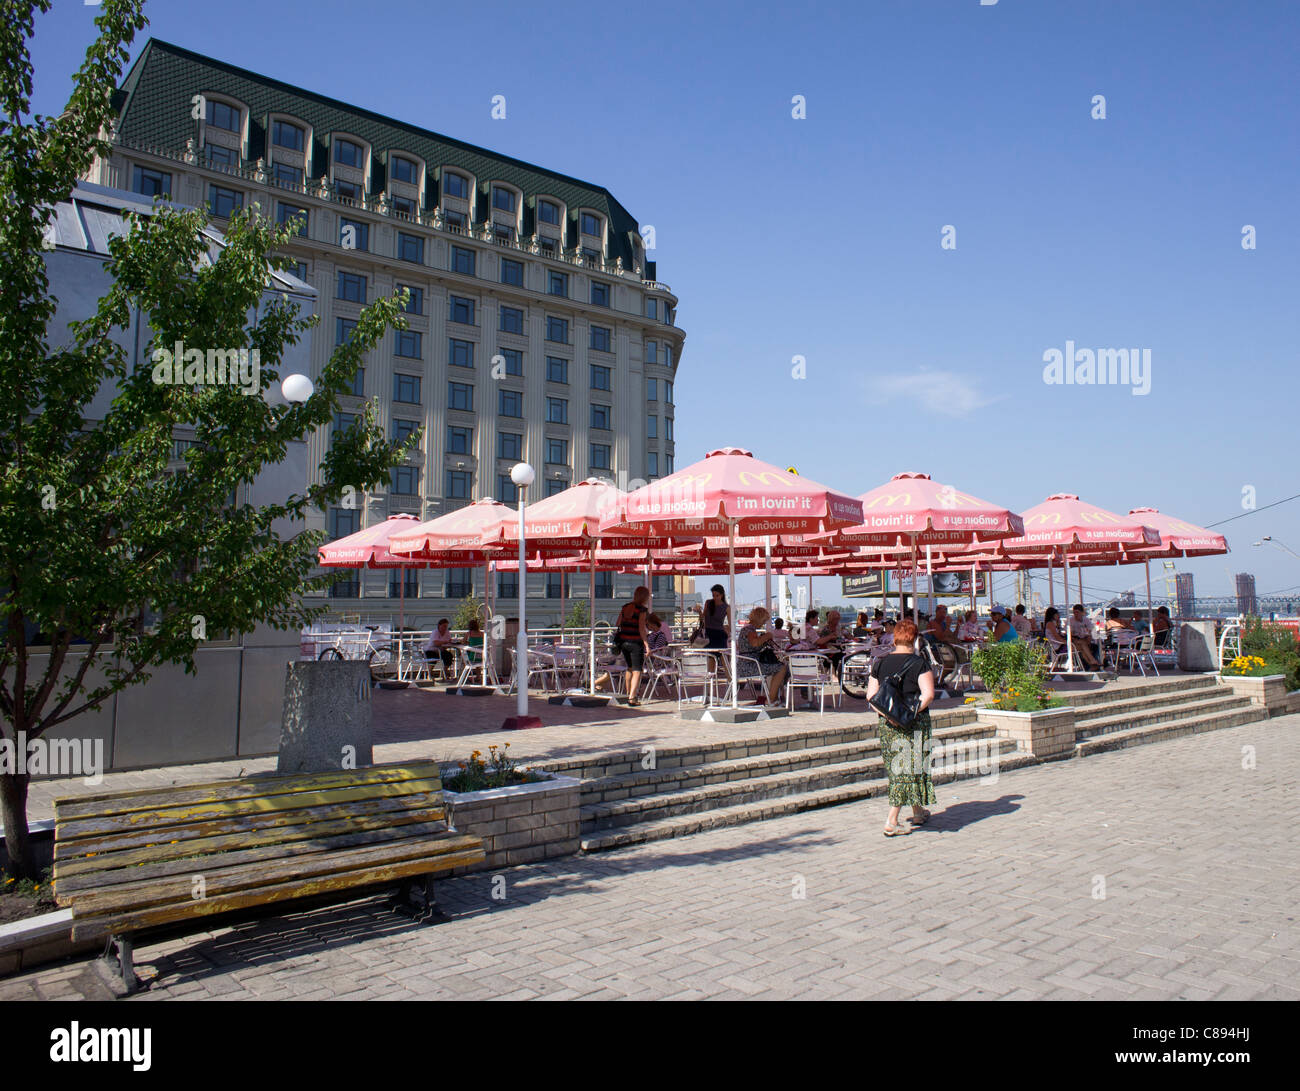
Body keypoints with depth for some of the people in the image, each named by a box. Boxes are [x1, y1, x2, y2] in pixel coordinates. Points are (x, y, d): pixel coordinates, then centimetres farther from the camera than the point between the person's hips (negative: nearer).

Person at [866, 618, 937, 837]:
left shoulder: (880, 663, 4)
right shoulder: (919, 664, -9)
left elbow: (870, 695, 3)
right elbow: (928, 695, -18)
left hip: (886, 722, 5)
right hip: (913, 725, -5)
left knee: (896, 765, 17)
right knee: (908, 767, 1)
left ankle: (918, 812, 33)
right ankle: (891, 821, -4)